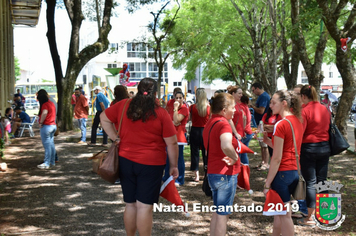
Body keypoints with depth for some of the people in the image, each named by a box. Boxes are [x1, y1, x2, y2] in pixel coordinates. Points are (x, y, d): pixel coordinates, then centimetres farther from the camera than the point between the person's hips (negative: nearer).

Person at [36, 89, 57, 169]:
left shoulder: (45, 104, -15)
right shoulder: (51, 103, 13)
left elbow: (44, 113, -33)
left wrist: (41, 122, -22)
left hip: (46, 126, -9)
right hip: (53, 125, 9)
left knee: (47, 145, -4)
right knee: (51, 144, 14)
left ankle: (46, 164, 1)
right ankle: (52, 162, 21)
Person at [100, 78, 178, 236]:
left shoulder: (123, 105, 0)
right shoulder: (161, 113, -8)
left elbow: (104, 117, 11)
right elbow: (172, 143, -6)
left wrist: (115, 138, 9)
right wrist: (173, 165, 4)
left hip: (126, 160, 4)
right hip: (150, 163, -4)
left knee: (130, 204, 15)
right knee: (145, 206, 1)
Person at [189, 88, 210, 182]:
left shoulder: (192, 107, -11)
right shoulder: (209, 107, -8)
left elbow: (189, 118, 1)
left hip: (195, 131, -1)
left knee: (195, 153, 8)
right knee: (206, 153, 12)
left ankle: (196, 175, 9)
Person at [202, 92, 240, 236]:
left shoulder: (210, 123, 11)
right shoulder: (223, 124, -19)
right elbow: (226, 146, -40)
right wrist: (235, 157, -21)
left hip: (212, 173, 9)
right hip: (225, 174, -9)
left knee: (217, 212, 20)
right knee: (223, 214, 2)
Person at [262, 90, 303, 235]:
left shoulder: (281, 125, -17)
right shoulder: (297, 121, 7)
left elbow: (277, 159, -18)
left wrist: (267, 184, -14)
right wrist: (268, 141, 7)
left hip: (283, 173, -9)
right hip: (295, 171, 9)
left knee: (285, 215, 2)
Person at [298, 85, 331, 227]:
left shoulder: (304, 110, -14)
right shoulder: (325, 109, 7)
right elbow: (329, 128, 14)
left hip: (309, 147, -6)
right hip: (325, 147, 6)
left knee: (310, 182, 0)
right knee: (321, 181, 13)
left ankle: (310, 218, 5)